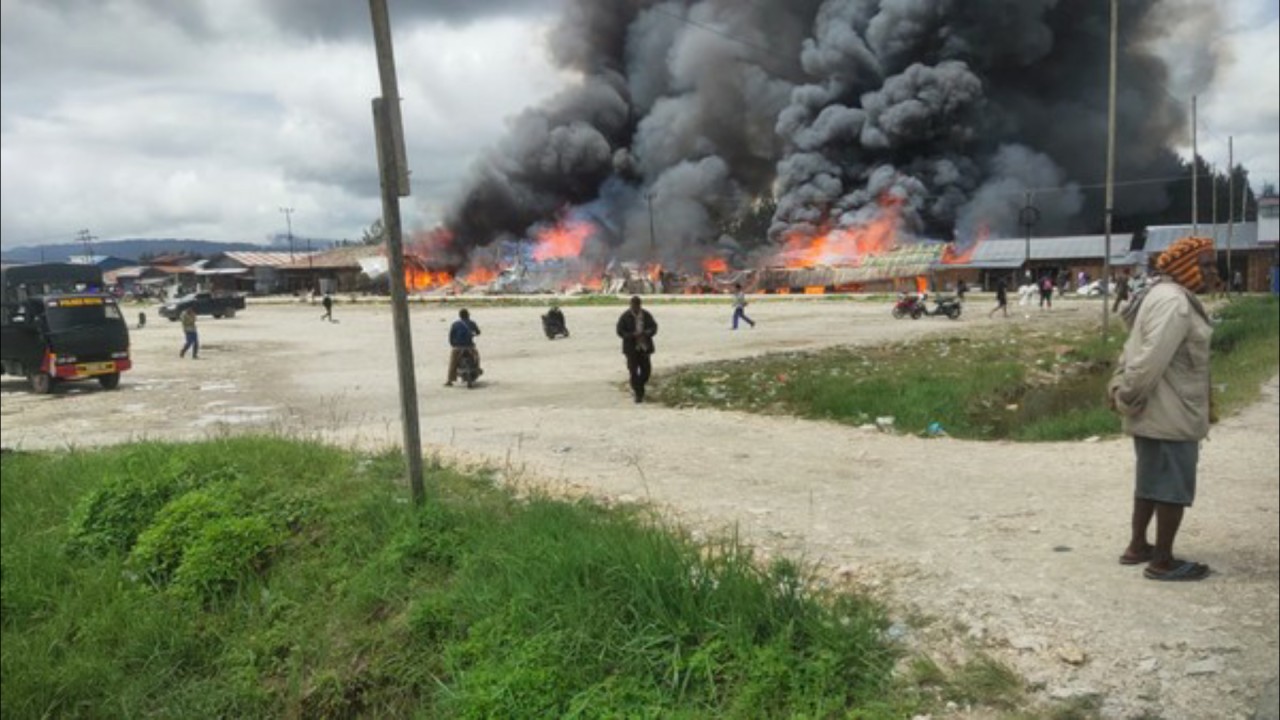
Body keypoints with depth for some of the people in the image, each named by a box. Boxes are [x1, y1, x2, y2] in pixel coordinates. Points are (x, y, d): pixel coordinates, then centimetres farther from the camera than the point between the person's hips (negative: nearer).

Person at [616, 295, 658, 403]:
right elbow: (620, 332, -8)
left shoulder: (646, 315, 3)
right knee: (633, 371, -4)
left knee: (646, 370, 3)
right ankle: (638, 394, 5)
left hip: (644, 347, 3)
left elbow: (654, 327, 6)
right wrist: (633, 335, -21)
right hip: (632, 348, -3)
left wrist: (646, 333, -15)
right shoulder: (625, 317, -6)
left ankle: (637, 388, 28)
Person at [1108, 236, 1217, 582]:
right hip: (1170, 414, -11)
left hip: (1156, 411, 11)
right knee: (1174, 486, 0)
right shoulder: (1174, 303, -21)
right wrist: (1127, 399, -20)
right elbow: (1151, 359, -28)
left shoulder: (1165, 296, 14)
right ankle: (1163, 562, 9)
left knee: (1152, 480, 19)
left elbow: (1134, 349, 16)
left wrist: (1118, 386, 11)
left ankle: (1137, 546, 30)